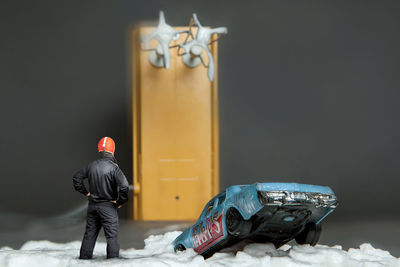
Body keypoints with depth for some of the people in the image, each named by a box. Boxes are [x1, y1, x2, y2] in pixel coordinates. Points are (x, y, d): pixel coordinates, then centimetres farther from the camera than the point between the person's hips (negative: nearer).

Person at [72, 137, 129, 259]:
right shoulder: (113, 167, -15)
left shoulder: (91, 166, 2)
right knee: (112, 236, 0)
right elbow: (124, 186, -25)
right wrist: (120, 202, -12)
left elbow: (76, 177, 13)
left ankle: (84, 257, 20)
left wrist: (85, 192, 16)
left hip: (92, 205, 5)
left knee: (89, 234, 15)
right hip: (108, 206, -5)